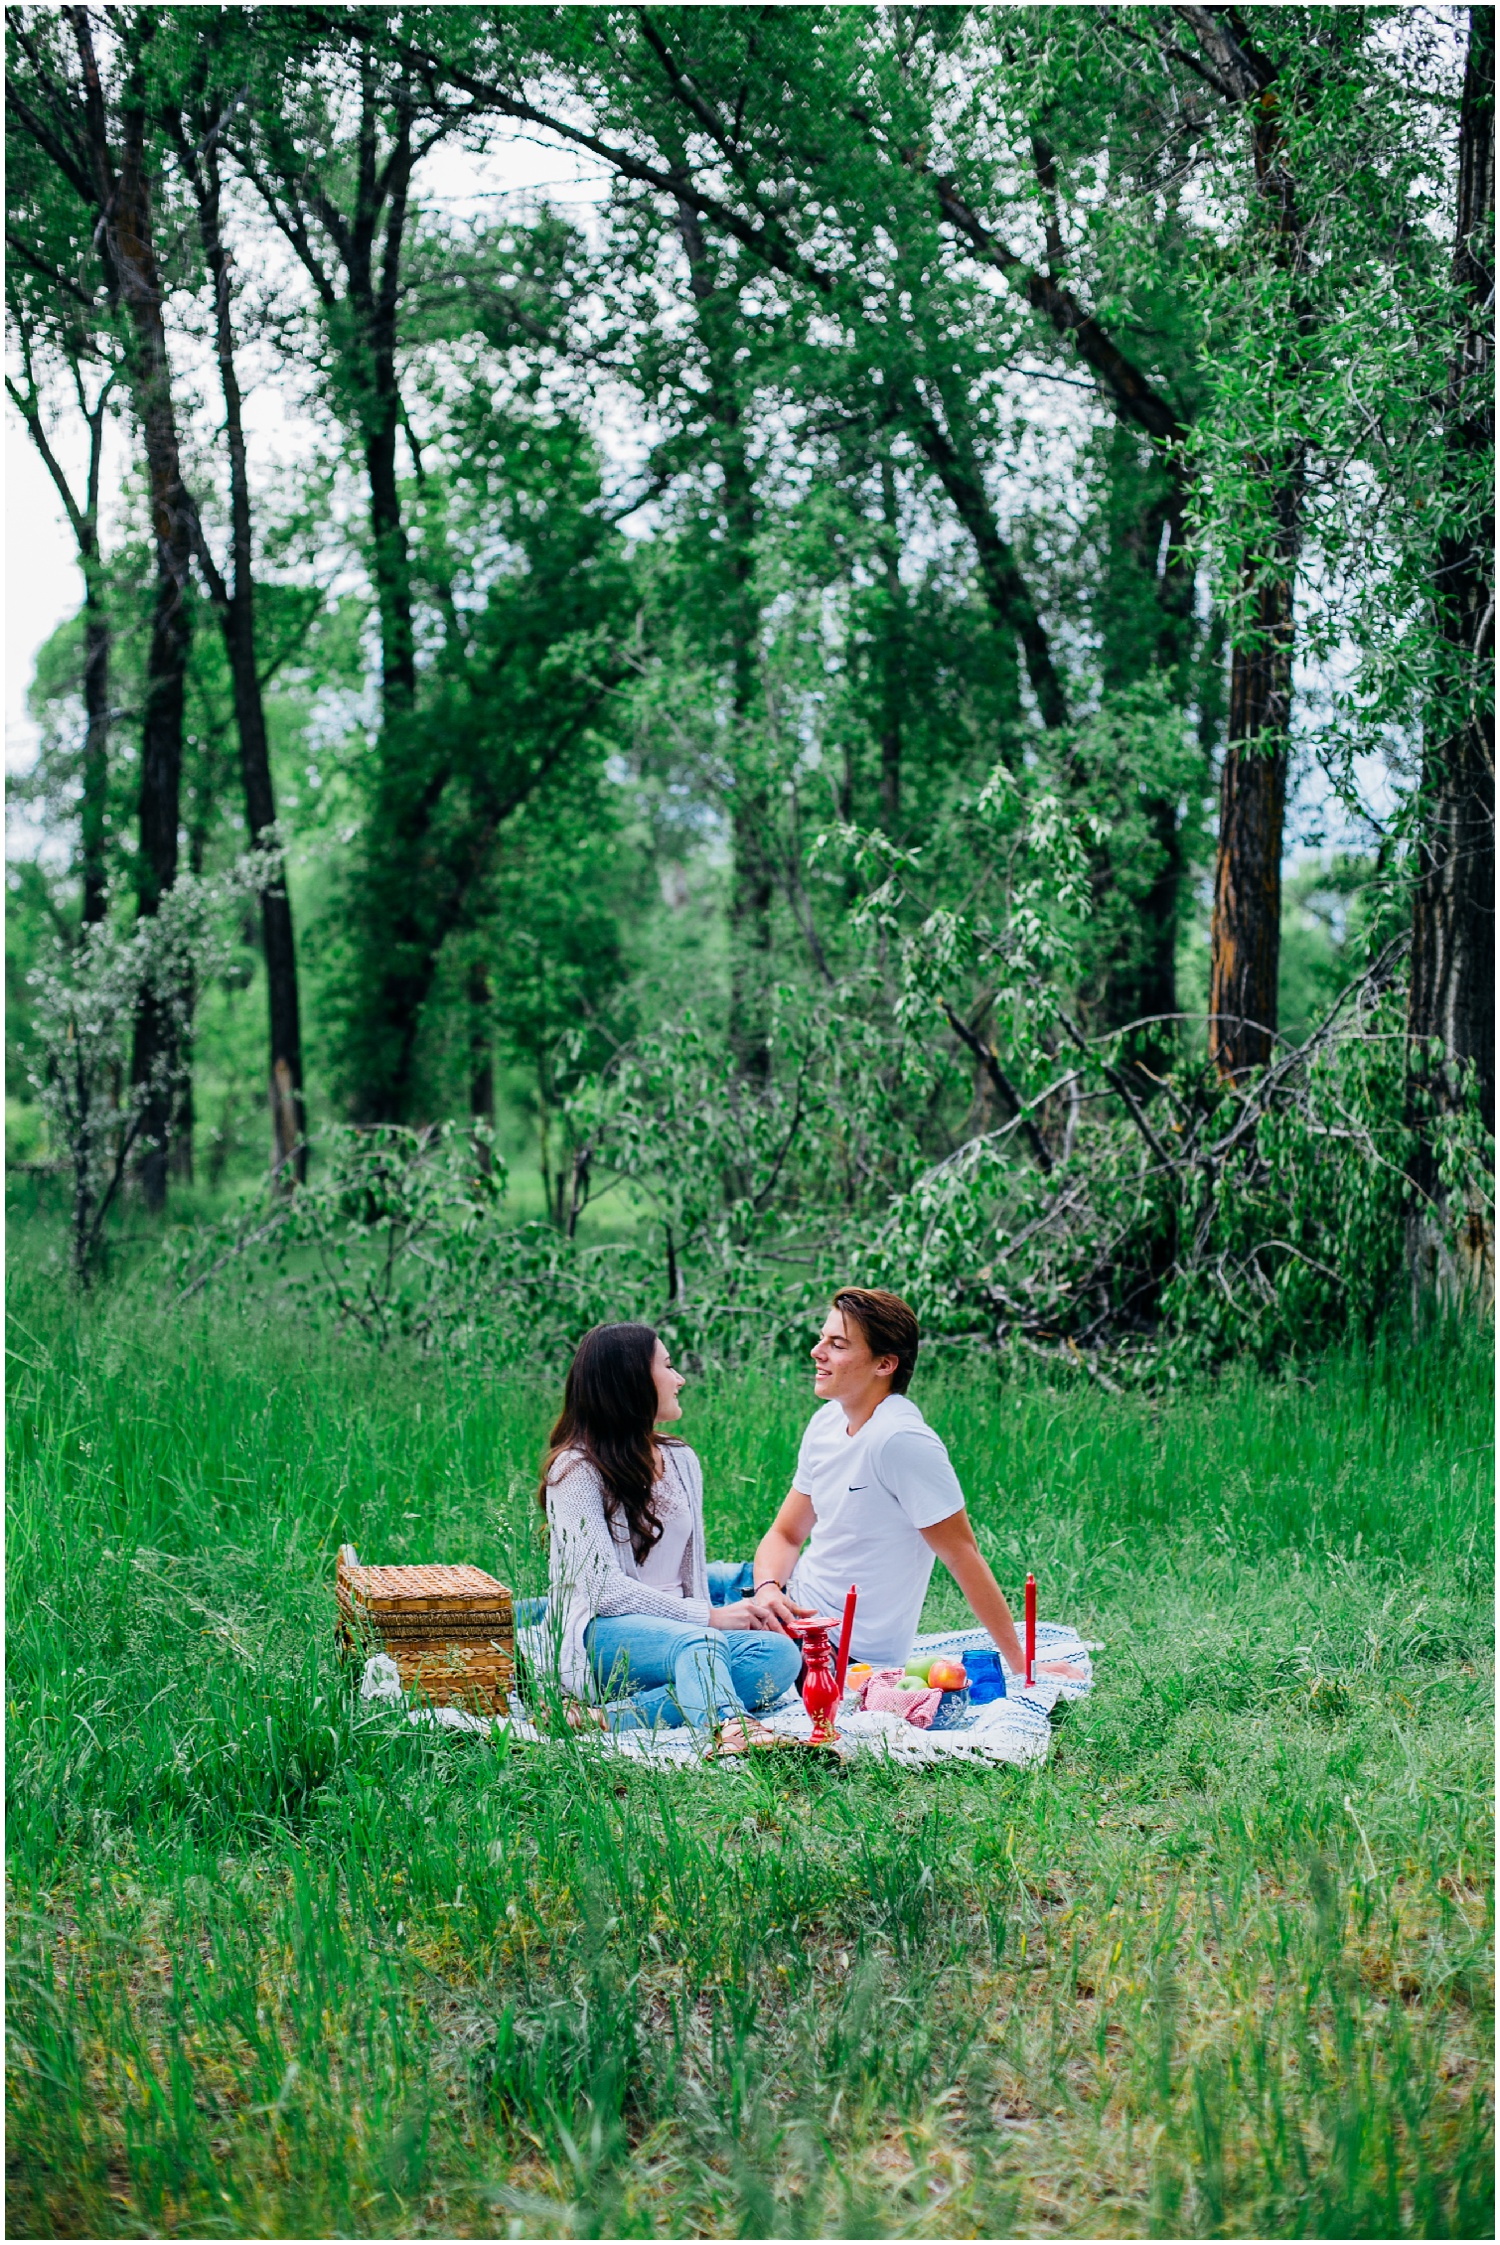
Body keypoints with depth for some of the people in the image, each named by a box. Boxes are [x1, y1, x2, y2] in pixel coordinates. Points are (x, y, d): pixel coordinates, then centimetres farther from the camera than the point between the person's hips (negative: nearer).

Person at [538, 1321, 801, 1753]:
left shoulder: (681, 1460, 19)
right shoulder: (577, 1469, -4)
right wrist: (707, 1617, -19)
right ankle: (730, 1725, -68)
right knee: (699, 1643, -37)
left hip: (679, 1625, 6)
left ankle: (615, 1716, -38)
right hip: (600, 1637, -6)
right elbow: (603, 1587, -14)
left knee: (779, 1654, -24)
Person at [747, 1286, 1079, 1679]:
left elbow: (962, 1555, -20)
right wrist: (767, 1588, -12)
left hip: (850, 1655, -8)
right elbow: (786, 1534, 10)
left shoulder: (900, 1440, -23)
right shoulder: (826, 1422, 4)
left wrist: (1020, 1664, -18)